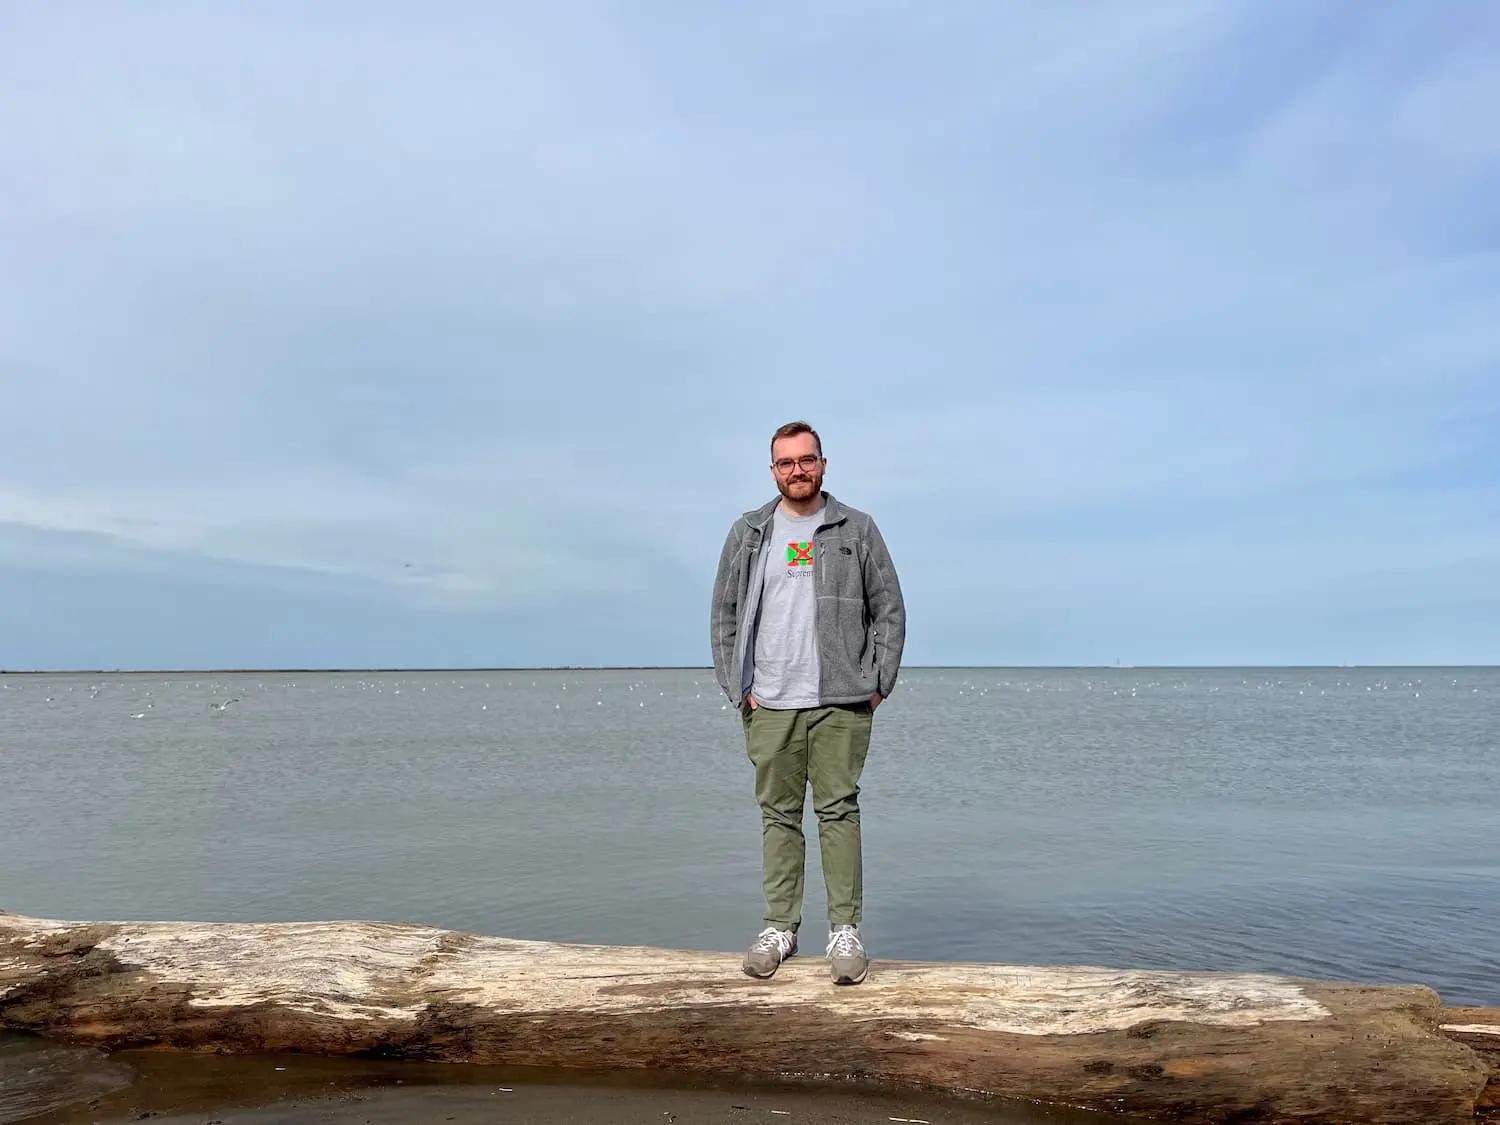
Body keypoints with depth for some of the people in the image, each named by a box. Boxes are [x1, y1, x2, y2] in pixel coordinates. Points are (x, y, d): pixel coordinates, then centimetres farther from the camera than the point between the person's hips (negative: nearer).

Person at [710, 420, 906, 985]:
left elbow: (889, 611, 7)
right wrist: (739, 689, 3)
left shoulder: (857, 530, 6)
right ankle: (779, 927, 16)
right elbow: (725, 617, 11)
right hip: (769, 705, 2)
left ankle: (845, 931, 8)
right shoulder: (747, 533, 10)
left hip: (842, 703, -1)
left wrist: (878, 684, -1)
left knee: (839, 811, 0)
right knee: (778, 816, 7)